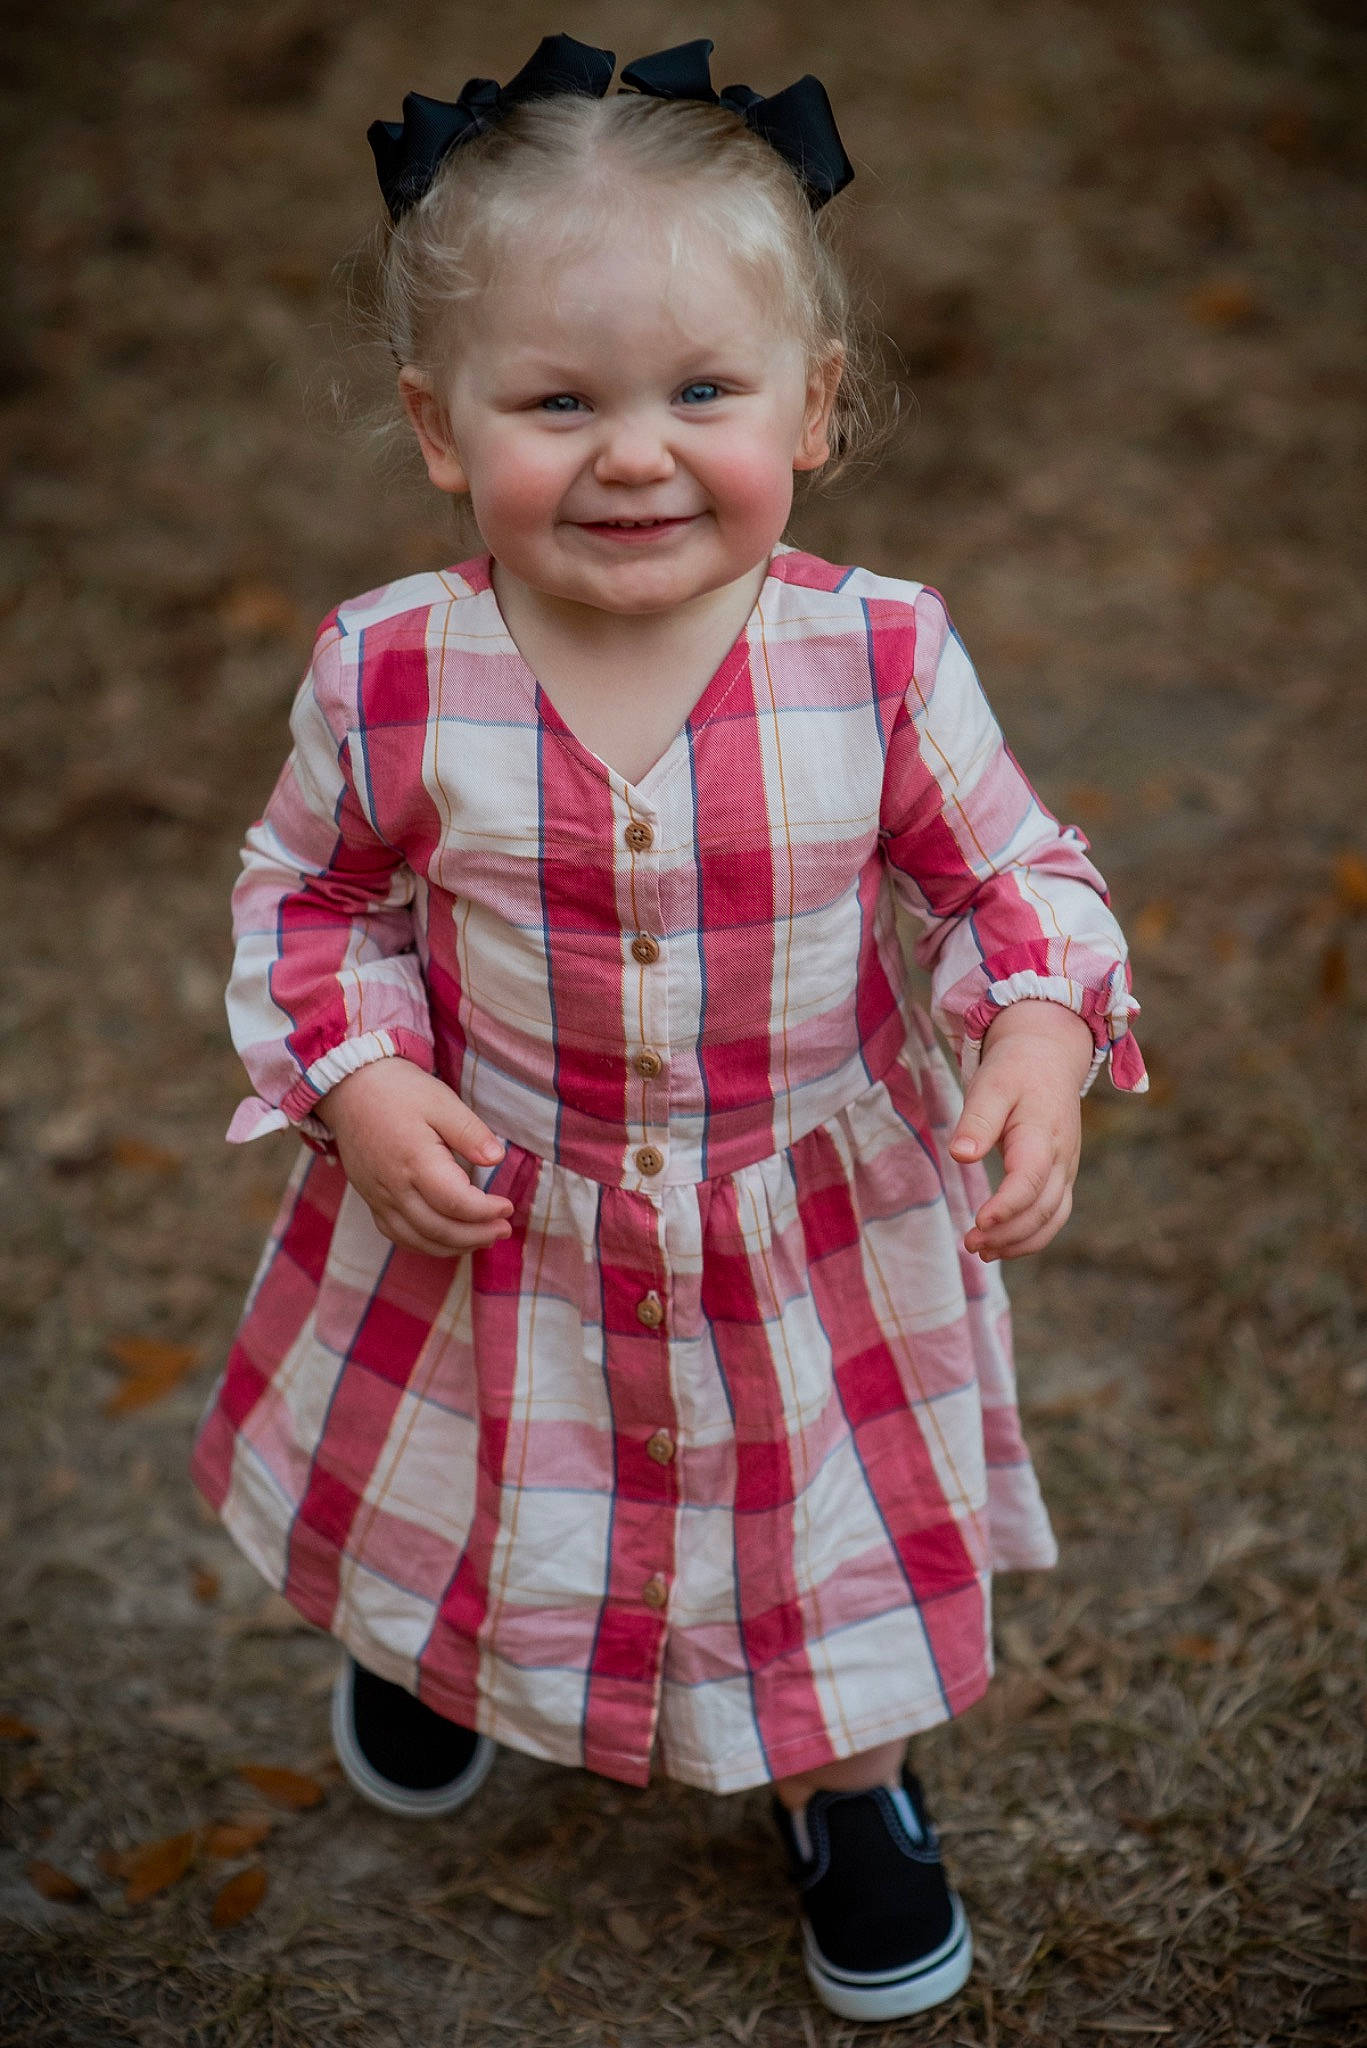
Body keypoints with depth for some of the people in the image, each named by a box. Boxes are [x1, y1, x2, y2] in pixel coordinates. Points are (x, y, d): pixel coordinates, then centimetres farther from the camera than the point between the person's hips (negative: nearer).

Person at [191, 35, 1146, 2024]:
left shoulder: (879, 657, -20)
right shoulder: (390, 678, -18)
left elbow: (1012, 873, -7)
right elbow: (309, 894, -1)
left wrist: (1042, 1037, -26)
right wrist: (360, 1080, -17)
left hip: (816, 1230, 0)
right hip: (486, 1227, 1)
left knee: (840, 1527, 20)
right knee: (463, 1486, 28)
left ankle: (847, 1772, 55)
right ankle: (422, 1642, 66)